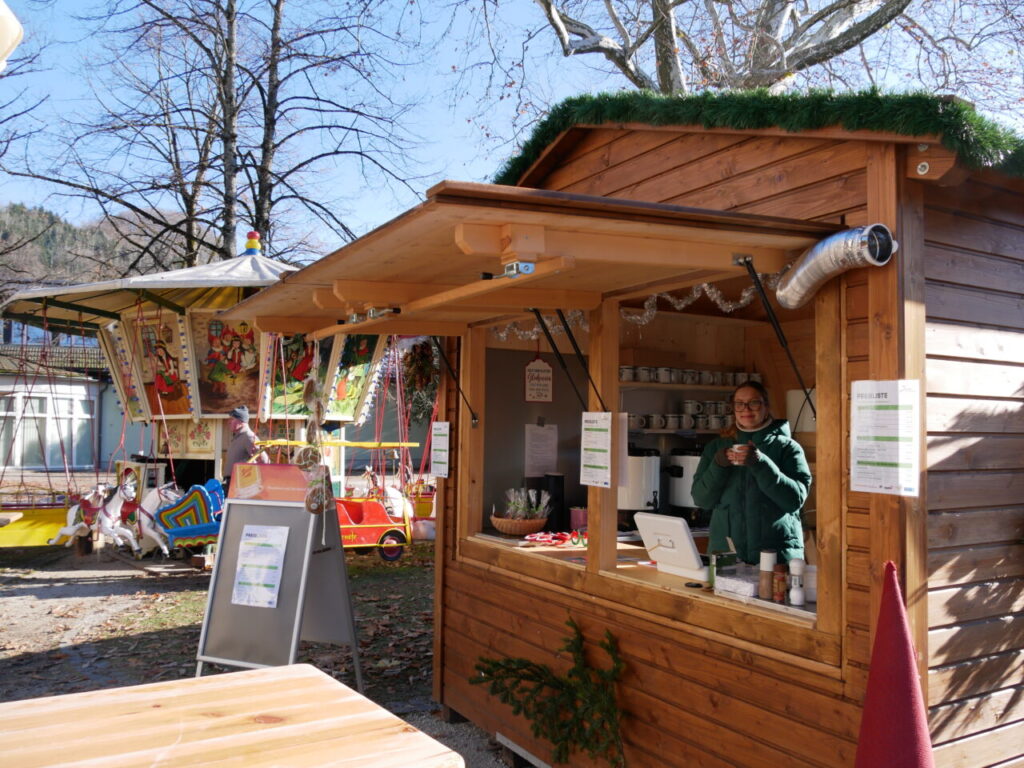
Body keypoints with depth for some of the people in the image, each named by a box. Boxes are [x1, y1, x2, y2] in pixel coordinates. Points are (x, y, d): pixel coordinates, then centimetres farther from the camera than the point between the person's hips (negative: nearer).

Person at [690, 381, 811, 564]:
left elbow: (796, 499, -11)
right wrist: (718, 465, -15)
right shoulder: (716, 447, 8)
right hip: (724, 551, 2)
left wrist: (760, 464, -23)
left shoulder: (787, 447, 1)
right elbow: (701, 499, 1)